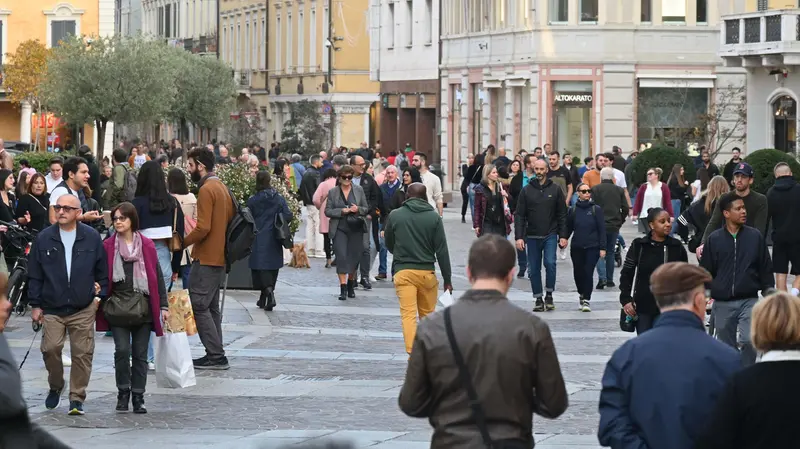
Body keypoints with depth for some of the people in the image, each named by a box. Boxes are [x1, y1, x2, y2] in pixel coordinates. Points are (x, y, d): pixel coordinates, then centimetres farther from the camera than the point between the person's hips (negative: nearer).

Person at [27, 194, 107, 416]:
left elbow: (102, 271, 11)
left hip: (83, 309, 0)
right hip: (51, 309, 0)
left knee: (82, 353, -2)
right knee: (51, 348, -9)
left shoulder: (92, 237, 3)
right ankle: (55, 387, 18)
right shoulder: (44, 238, 3)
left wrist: (101, 295, 6)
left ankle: (77, 398, 8)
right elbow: (34, 274, 7)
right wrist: (35, 304, 5)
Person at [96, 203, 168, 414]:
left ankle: (138, 397, 9)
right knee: (122, 350, -10)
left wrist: (163, 305, 6)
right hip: (117, 306, -1)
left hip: (143, 307, 1)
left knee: (140, 354, 2)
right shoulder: (108, 246, 5)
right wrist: (99, 297, -2)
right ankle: (123, 393, 6)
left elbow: (157, 276, 9)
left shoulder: (147, 246, 7)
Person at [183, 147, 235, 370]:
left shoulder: (206, 190, -15)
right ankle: (216, 355, 14)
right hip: (219, 257, 10)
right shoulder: (222, 187, 15)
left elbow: (203, 228, -22)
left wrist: (182, 243, -12)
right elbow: (231, 220, 17)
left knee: (199, 305, -7)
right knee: (211, 306, 13)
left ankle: (216, 356, -10)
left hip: (206, 258, -10)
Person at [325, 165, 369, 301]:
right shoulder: (333, 192, 3)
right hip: (339, 229, -2)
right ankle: (343, 288, -15)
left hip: (356, 229, 2)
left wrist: (358, 209, -13)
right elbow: (327, 211, 1)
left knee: (354, 257, 8)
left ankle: (351, 284, 28)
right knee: (341, 256, -12)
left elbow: (366, 209, 9)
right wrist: (342, 211, -14)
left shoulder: (359, 190, 5)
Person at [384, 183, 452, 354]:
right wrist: (447, 280, 1)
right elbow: (442, 251, -3)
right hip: (427, 272, 1)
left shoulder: (395, 215, 1)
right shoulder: (434, 217, -2)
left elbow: (389, 244, 15)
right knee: (427, 314, 14)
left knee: (408, 315, -6)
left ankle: (412, 353, -19)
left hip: (403, 271, -1)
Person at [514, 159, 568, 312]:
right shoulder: (526, 190, 4)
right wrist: (519, 237, -7)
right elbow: (519, 215, 2)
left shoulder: (555, 190, 3)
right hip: (532, 236, 2)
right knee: (534, 269, 4)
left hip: (550, 235, -1)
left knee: (550, 263, -17)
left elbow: (562, 214, 5)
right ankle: (538, 299, 13)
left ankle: (549, 295, -3)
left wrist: (563, 236, -2)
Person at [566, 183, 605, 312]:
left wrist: (602, 248, -7)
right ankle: (581, 294, 35)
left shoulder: (596, 209, -1)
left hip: (592, 248, -2)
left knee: (588, 273, -9)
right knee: (578, 272, 10)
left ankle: (586, 300, -2)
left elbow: (602, 229, -2)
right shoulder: (573, 210, 4)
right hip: (577, 247, 2)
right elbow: (568, 228, 10)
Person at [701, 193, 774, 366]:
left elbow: (766, 269, 6)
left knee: (749, 340, -21)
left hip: (749, 301, -1)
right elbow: (705, 271, 7)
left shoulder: (755, 237, 1)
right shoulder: (714, 239, 1)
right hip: (722, 304, 1)